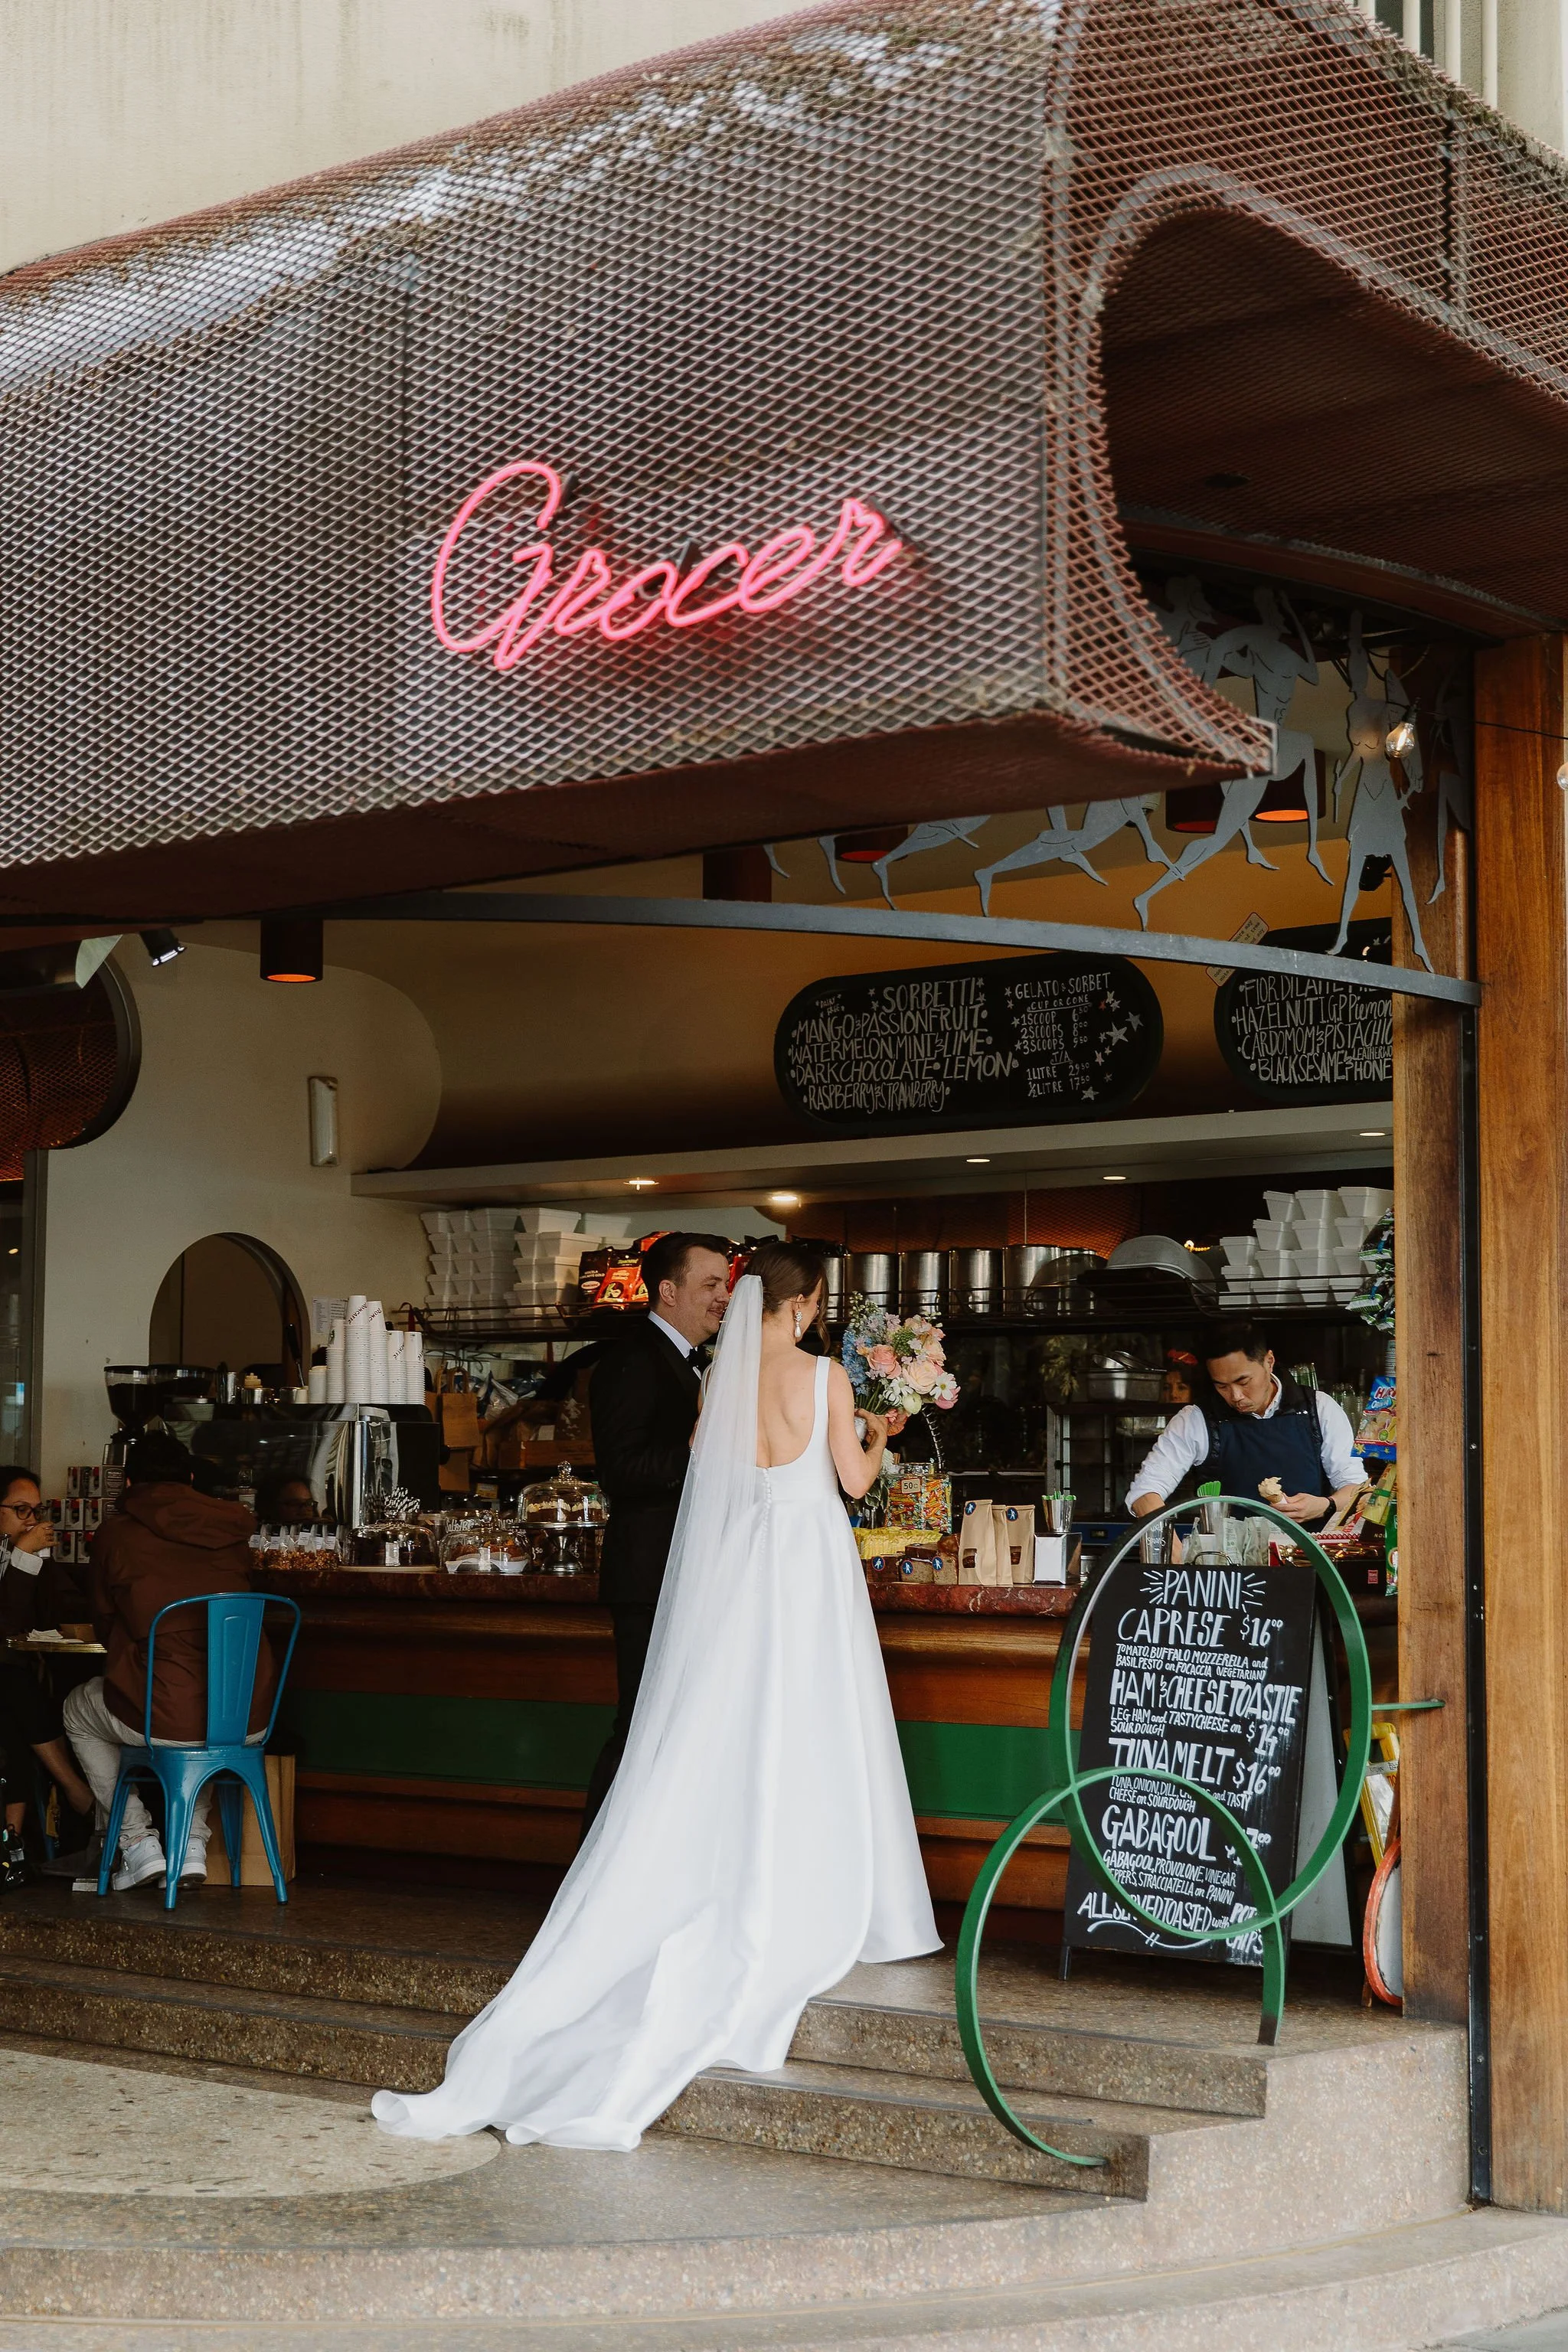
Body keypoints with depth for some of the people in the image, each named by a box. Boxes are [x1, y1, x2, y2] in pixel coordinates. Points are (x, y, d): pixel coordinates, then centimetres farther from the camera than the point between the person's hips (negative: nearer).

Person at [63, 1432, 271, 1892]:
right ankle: (194, 1840, 28)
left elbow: (105, 1628, 12)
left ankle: (139, 1842, 22)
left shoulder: (115, 1532, -1)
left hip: (163, 1719, -3)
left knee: (78, 1711, 30)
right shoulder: (233, 1524, 7)